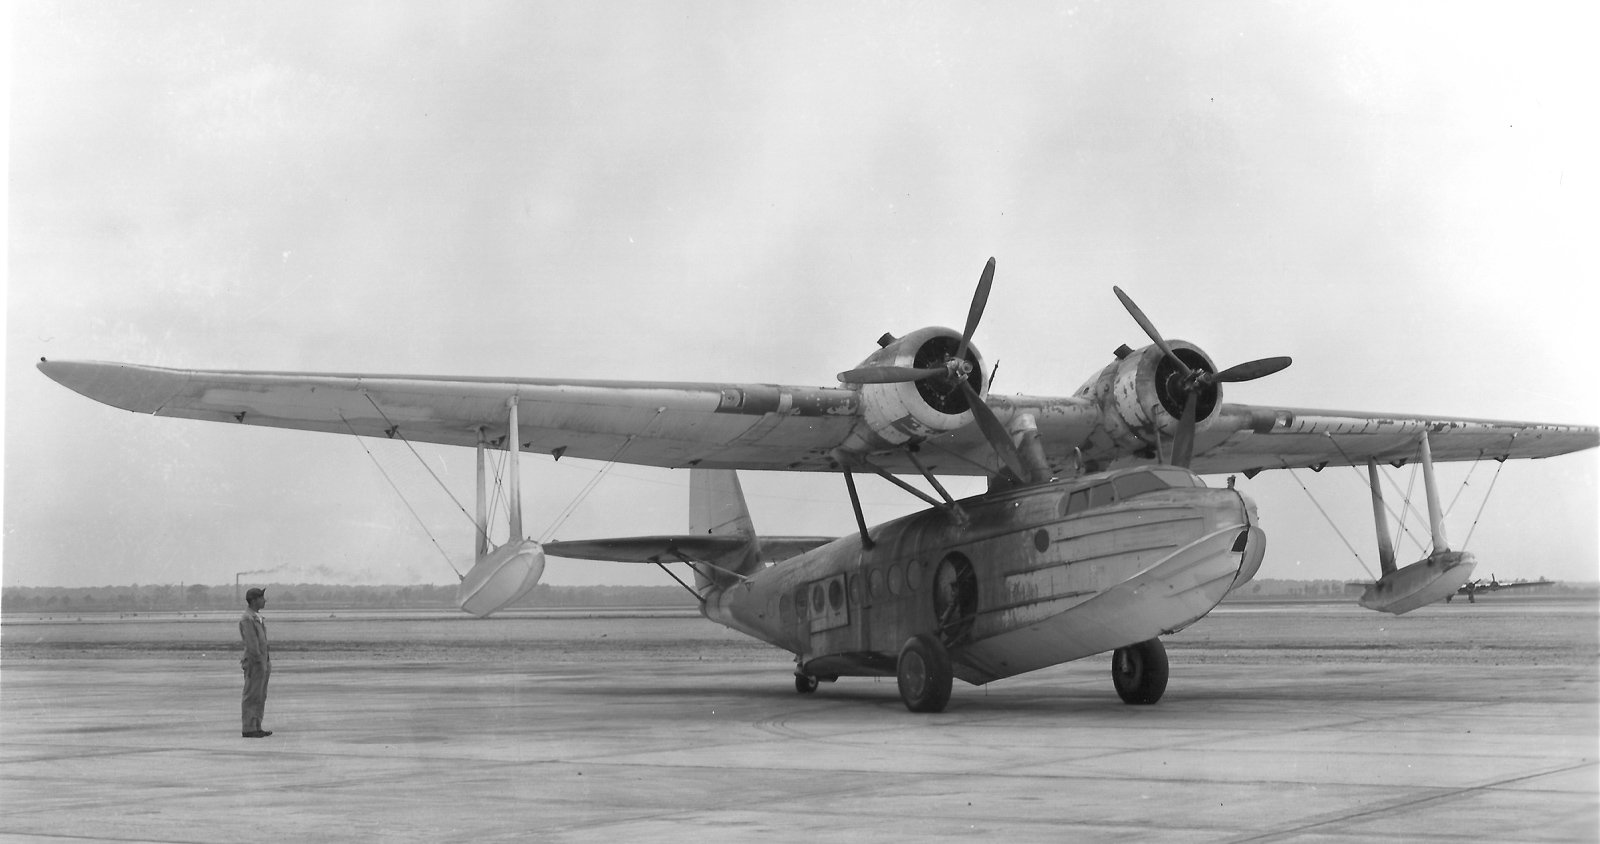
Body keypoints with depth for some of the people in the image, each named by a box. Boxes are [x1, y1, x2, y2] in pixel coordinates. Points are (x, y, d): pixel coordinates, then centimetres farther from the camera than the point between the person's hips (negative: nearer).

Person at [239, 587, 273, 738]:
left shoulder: (257, 618, 17)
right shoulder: (247, 619, -14)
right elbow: (251, 643, -20)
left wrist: (267, 663, 15)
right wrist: (261, 662, -21)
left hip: (263, 663, 9)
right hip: (254, 663, -9)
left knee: (260, 698, 10)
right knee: (252, 697, -6)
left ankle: (256, 728, 14)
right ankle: (249, 729, -4)